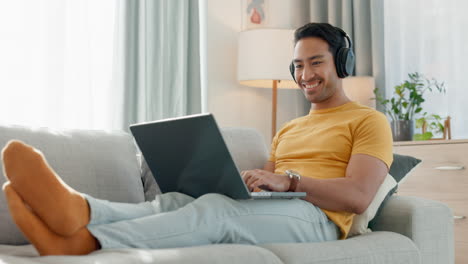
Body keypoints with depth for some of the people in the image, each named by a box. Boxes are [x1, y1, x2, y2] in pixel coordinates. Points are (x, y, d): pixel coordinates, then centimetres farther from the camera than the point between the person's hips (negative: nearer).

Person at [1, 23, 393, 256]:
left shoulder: (369, 121, 10)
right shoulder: (288, 129, 32)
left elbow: (359, 196, -6)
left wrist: (289, 180, -18)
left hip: (315, 219, -6)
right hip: (262, 216, 6)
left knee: (213, 207, -35)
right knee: (174, 200, -24)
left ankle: (80, 241, -55)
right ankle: (76, 210, -53)